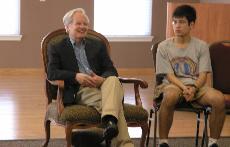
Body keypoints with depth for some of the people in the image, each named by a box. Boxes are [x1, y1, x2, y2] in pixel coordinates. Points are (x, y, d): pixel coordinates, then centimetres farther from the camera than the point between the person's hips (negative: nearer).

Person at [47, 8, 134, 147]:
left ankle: (109, 120, -59)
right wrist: (76, 76, -17)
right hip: (80, 90, -2)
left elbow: (111, 70, 15)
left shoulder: (98, 45, 25)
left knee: (113, 80, -38)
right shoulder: (57, 48, 16)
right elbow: (52, 73, 1)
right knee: (111, 103, -35)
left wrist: (101, 78, -11)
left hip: (101, 85, 3)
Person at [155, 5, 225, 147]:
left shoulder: (201, 46, 7)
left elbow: (203, 75, 0)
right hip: (173, 84, -2)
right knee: (170, 96, -40)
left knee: (219, 98, -29)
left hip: (196, 85, 2)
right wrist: (184, 88, -20)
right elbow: (169, 75, -3)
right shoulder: (164, 46, 3)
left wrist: (193, 88, -21)